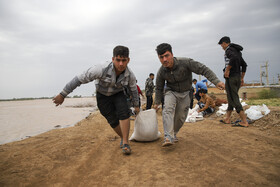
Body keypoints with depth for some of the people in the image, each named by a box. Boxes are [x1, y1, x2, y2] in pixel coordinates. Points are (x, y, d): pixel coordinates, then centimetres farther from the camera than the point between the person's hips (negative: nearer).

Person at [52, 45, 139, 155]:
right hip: (103, 96, -1)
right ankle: (123, 137, 29)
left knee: (123, 113, -24)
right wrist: (63, 95, -25)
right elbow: (79, 79, -31)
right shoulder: (102, 70, -39)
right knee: (113, 121, 0)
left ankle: (125, 143, -13)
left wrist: (136, 105, 10)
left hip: (119, 94, 1)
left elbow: (133, 90, -4)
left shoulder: (130, 75, -27)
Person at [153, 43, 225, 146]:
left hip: (185, 93, 0)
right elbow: (159, 88, 1)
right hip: (171, 92, 0)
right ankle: (168, 137, -34)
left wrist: (216, 81, -31)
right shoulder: (161, 72, -16)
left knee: (180, 117, 3)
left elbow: (203, 69, -22)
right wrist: (157, 102, 9)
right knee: (168, 109, -28)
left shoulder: (185, 62, -26)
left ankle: (173, 134, 29)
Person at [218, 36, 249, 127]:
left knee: (234, 99, -6)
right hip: (238, 77, 10)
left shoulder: (229, 50, -8)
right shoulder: (237, 51, 20)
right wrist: (242, 78, 22)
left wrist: (227, 70, -21)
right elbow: (244, 65, 21)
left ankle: (244, 121, -6)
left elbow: (234, 58, -31)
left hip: (231, 77, -10)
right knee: (232, 98, 15)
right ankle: (227, 119, 23)